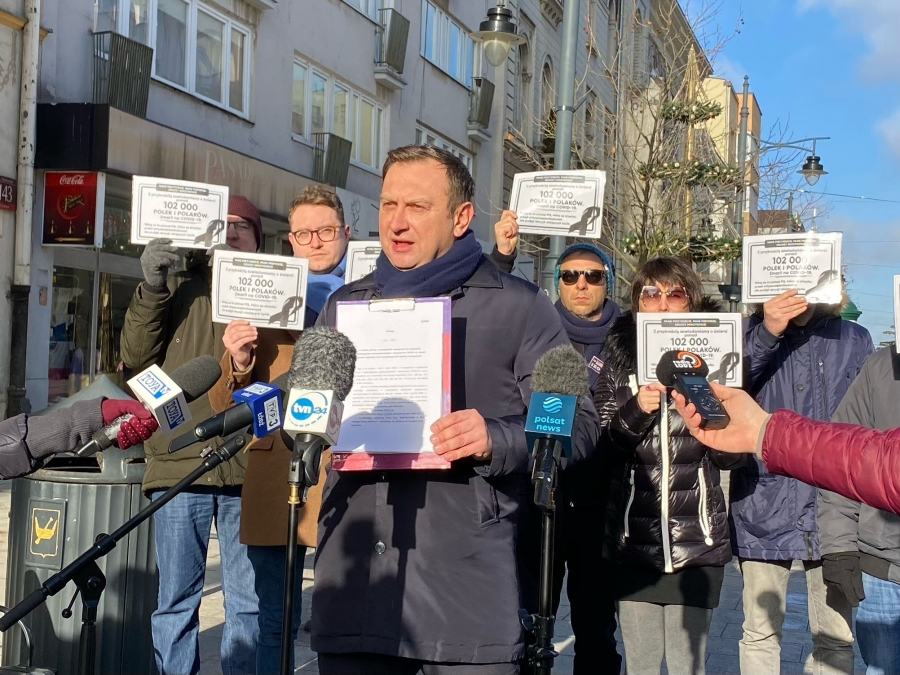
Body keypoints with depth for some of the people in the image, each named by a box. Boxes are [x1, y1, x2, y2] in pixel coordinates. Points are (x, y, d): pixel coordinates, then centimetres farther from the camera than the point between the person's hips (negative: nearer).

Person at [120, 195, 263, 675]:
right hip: (179, 459, 0)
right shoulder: (176, 289, 12)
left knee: (248, 600, 7)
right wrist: (151, 288, -7)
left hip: (248, 466, 0)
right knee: (176, 598, 7)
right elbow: (136, 358, 3)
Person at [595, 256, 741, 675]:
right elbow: (600, 447, -1)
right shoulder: (618, 358, 5)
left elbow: (730, 455, 1)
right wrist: (636, 410, -18)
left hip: (697, 544, 0)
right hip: (634, 541, 0)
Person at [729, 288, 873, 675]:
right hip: (765, 511, 0)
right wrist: (766, 334, -24)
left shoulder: (854, 340, 6)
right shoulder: (751, 335, 4)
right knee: (759, 635, 8)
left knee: (835, 640, 6)